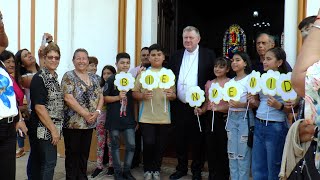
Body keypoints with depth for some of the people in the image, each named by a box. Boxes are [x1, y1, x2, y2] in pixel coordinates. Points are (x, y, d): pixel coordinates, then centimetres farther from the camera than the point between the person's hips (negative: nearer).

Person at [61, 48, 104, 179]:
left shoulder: (94, 78, 11)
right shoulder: (68, 76, -6)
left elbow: (100, 96, 9)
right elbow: (69, 99, -16)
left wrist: (97, 111, -10)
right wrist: (85, 113, -19)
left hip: (89, 123, 5)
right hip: (73, 122, -5)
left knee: (84, 154, 13)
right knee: (72, 154, 5)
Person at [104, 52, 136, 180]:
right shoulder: (111, 79, -3)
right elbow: (104, 98, -6)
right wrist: (118, 97, -17)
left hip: (129, 117, 3)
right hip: (114, 118, -3)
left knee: (131, 145, 2)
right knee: (115, 145, 7)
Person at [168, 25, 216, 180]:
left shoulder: (208, 55, -1)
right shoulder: (176, 56, 10)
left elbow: (214, 77, -3)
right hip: (179, 106, 3)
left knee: (198, 141, 9)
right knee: (180, 140, 13)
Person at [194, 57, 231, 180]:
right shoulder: (209, 83, 12)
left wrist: (219, 108, -25)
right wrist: (201, 110, 0)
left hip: (224, 118, -5)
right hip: (211, 118, 5)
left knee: (223, 150, 1)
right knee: (210, 148, 10)